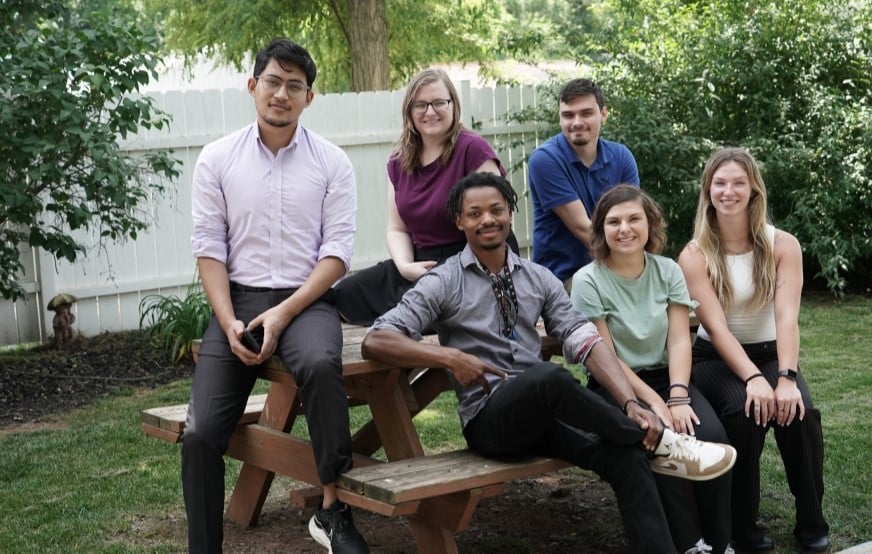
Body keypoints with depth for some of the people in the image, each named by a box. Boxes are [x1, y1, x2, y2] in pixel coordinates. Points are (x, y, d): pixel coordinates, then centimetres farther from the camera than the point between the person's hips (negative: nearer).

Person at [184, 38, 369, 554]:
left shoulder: (332, 162, 2)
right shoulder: (217, 159, 5)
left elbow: (337, 252, -3)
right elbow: (209, 248, 3)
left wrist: (284, 314, -15)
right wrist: (228, 323, -11)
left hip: (306, 299, -2)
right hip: (237, 299, 2)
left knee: (320, 363, -37)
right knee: (200, 434, -12)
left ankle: (333, 509, -23)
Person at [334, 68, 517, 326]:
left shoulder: (472, 149, -8)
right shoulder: (399, 162, 13)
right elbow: (397, 229, 14)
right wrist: (405, 265, -7)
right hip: (422, 264, 7)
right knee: (345, 295, -11)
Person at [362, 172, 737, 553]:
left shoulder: (539, 279, 13)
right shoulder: (443, 283, 1)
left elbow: (585, 341, 2)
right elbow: (376, 341, -8)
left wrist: (630, 403, -14)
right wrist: (451, 357, -21)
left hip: (544, 412, 4)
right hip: (488, 418, -4)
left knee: (624, 454, -25)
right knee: (550, 376, -36)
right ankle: (656, 441, -18)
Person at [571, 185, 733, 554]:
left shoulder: (668, 271, 4)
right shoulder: (588, 281, -8)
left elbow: (679, 340, -2)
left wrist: (678, 397, -18)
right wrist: (654, 402, -19)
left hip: (667, 377, 4)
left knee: (711, 436, -24)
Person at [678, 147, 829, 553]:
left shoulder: (782, 245, -4)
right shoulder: (695, 255, -8)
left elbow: (787, 318, -17)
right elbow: (715, 327, -18)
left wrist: (786, 378, -32)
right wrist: (753, 379, -34)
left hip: (770, 353, 2)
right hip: (715, 359, -2)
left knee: (799, 413, -28)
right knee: (744, 413, -32)